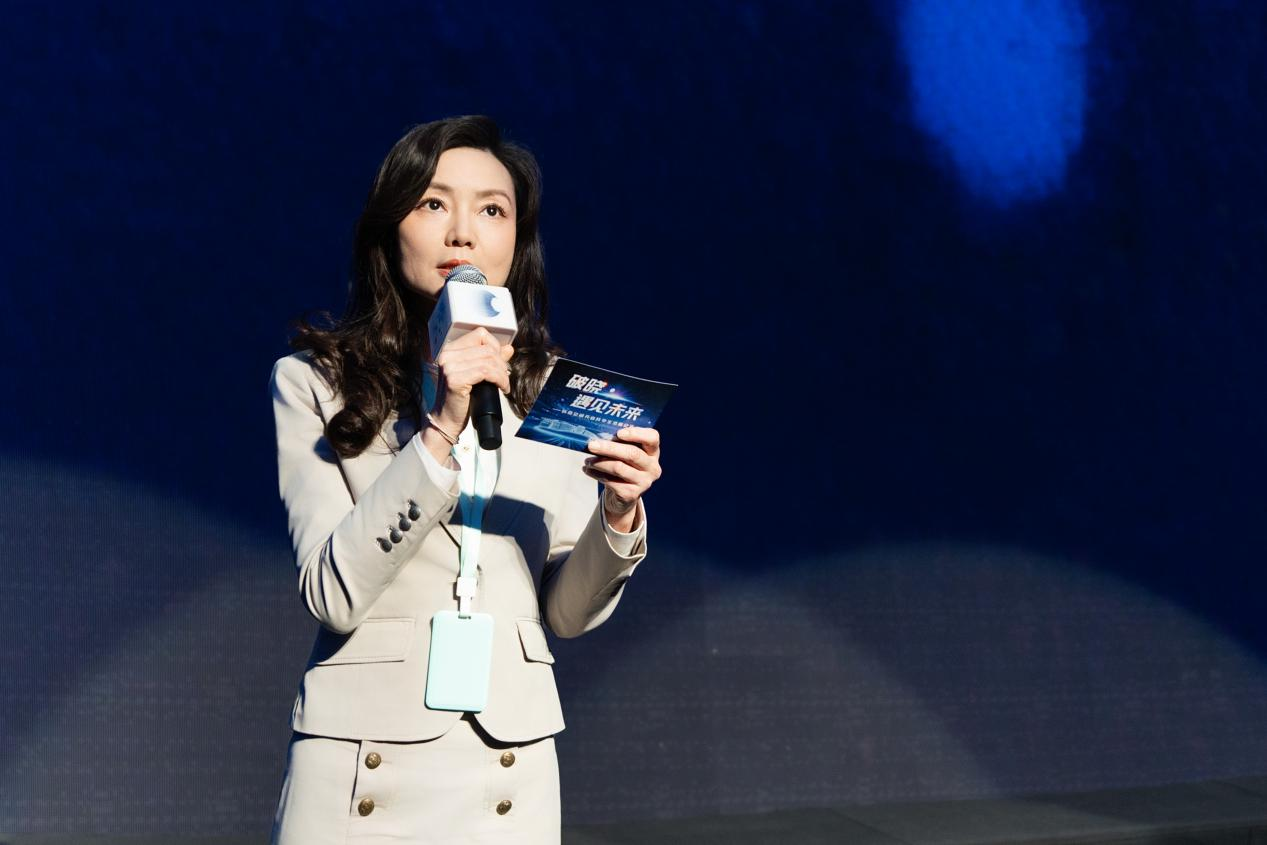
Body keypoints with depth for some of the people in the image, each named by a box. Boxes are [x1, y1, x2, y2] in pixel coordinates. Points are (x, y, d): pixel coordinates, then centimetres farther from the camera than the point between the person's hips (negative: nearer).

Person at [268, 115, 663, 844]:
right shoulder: (315, 381, -6)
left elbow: (570, 611, 2)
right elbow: (334, 592, -14)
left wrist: (618, 514, -16)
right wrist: (439, 434, -23)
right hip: (362, 760, -2)